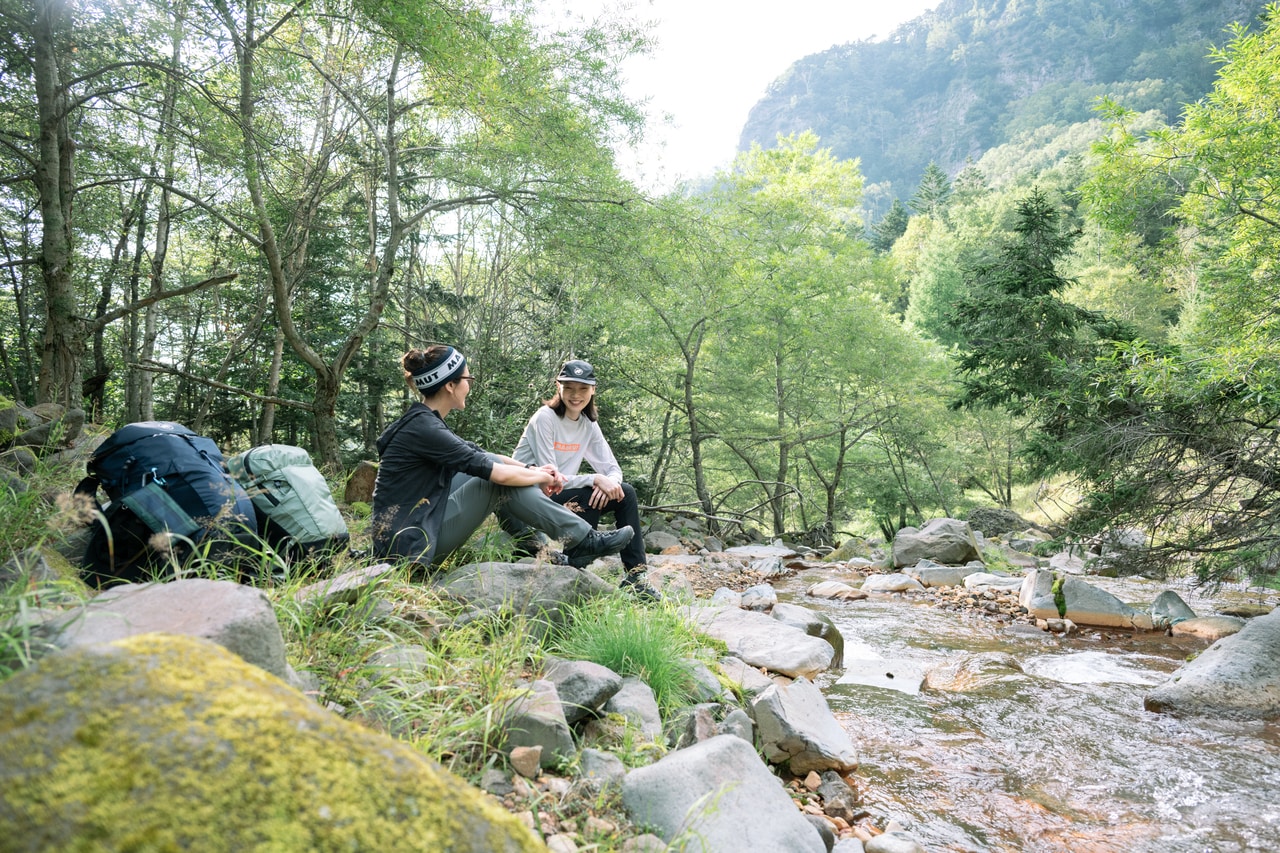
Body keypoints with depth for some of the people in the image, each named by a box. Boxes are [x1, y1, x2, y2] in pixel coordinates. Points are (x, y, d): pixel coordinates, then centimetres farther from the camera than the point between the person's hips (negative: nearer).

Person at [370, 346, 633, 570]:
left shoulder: (425, 420, 9)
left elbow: (481, 456, 16)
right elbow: (498, 474, -19)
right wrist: (545, 477, -2)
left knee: (495, 464, 5)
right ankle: (583, 542, -5)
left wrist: (534, 469, 4)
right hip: (411, 541, -9)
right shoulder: (423, 428, -20)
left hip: (420, 522, 9)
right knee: (502, 482, -13)